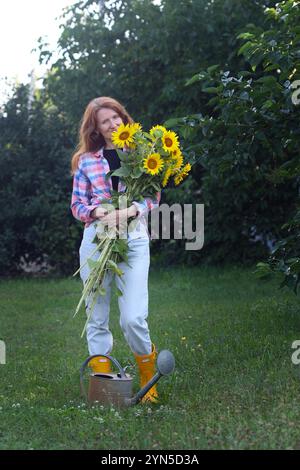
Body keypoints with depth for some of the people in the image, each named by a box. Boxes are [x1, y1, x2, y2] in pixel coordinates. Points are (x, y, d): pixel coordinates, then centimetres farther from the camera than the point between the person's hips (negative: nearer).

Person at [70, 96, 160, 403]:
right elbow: (77, 205, 9)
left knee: (133, 318, -11)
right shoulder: (86, 161, 10)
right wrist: (98, 211, -12)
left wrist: (132, 209, -14)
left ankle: (148, 375, 13)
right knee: (97, 318, 3)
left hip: (134, 239, -2)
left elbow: (154, 196, 6)